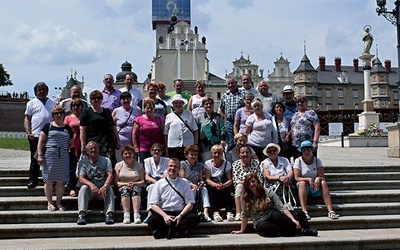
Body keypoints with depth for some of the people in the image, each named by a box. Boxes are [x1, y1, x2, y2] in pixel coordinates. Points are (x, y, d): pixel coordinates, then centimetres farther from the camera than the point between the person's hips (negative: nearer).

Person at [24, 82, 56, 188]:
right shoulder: (32, 103, 7)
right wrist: (28, 132, -11)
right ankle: (32, 181, 8)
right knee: (35, 160, 2)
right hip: (35, 136, -3)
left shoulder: (52, 103, 15)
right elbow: (27, 118, 3)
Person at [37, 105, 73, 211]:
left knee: (61, 181, 3)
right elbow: (40, 141, 0)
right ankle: (50, 203, 10)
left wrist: (66, 150, 6)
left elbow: (71, 142, 23)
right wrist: (40, 155, -8)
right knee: (49, 180, 0)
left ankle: (59, 203, 13)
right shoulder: (48, 126, 3)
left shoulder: (67, 128, 14)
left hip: (63, 157, 3)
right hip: (49, 156, -3)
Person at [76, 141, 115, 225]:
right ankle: (81, 214, -40)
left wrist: (105, 186, -31)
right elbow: (81, 178, -9)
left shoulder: (106, 160, 5)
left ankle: (109, 214, -41)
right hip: (90, 188, 0)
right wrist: (91, 185, -31)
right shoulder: (83, 162, 3)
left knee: (109, 189, -30)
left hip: (103, 188, 0)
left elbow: (110, 175, -9)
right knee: (83, 188, -29)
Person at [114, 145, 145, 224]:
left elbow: (142, 182, 3)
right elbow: (116, 182, 1)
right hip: (122, 187, 0)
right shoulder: (118, 165, 10)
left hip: (136, 187, 0)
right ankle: (126, 216, -42)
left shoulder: (139, 165, 11)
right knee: (125, 189, -34)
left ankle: (136, 215, -45)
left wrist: (134, 183, -16)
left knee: (135, 188, -34)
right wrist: (126, 184, -16)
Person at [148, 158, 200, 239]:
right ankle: (179, 231, -24)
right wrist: (165, 216, -15)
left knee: (195, 218, -29)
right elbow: (154, 205, 2)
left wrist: (180, 216, -13)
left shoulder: (184, 184, 11)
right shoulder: (159, 184, 9)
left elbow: (190, 204, 5)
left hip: (180, 213, 1)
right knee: (152, 221, -32)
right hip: (163, 212, -1)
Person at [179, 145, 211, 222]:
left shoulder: (200, 165, 15)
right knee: (193, 190, -35)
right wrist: (191, 185, -23)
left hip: (197, 187, 3)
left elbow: (202, 179, 9)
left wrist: (201, 183, -16)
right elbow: (182, 179, -7)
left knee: (204, 189, -28)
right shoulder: (182, 164, 2)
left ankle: (205, 211, -43)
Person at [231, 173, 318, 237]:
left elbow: (281, 207, -7)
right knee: (262, 227, -37)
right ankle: (297, 231, -27)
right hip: (260, 223, 0)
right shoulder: (246, 198, 2)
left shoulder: (268, 192, -1)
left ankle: (301, 230, -23)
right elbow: (245, 215, 11)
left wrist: (293, 220, -18)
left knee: (275, 214, -36)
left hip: (273, 218, 0)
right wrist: (242, 230, 11)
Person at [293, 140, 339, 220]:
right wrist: (308, 179, -27)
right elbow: (296, 178, -11)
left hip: (316, 188, 2)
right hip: (303, 187, -2)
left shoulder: (317, 160, 4)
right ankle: (304, 211, -45)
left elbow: (322, 177, -5)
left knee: (323, 182, -28)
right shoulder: (298, 161, -2)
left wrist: (318, 179, -29)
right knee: (302, 183, -34)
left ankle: (330, 211, -37)